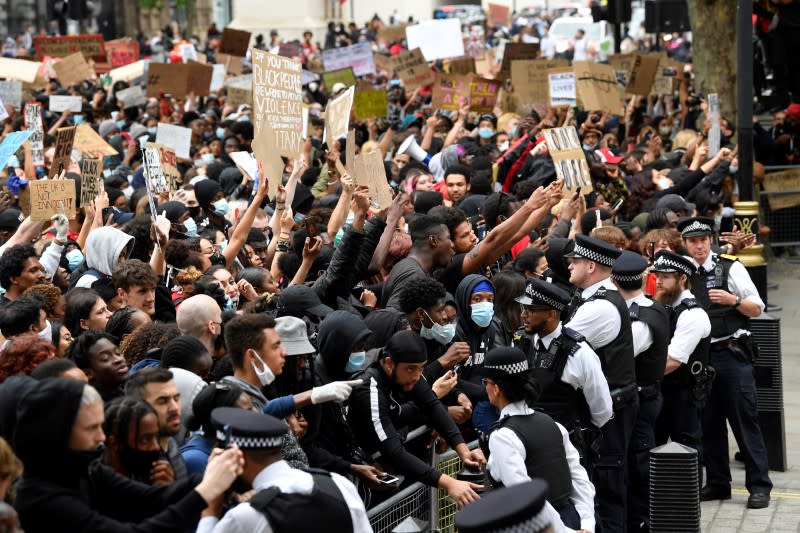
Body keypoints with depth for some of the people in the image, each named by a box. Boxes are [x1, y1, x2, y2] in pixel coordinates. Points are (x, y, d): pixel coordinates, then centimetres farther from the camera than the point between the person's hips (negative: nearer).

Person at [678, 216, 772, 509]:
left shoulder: (730, 268, -1)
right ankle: (718, 483, 18)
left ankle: (759, 485, 0)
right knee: (709, 423, 9)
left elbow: (757, 309, -1)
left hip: (732, 354, -4)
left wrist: (733, 300, -19)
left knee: (745, 419, -4)